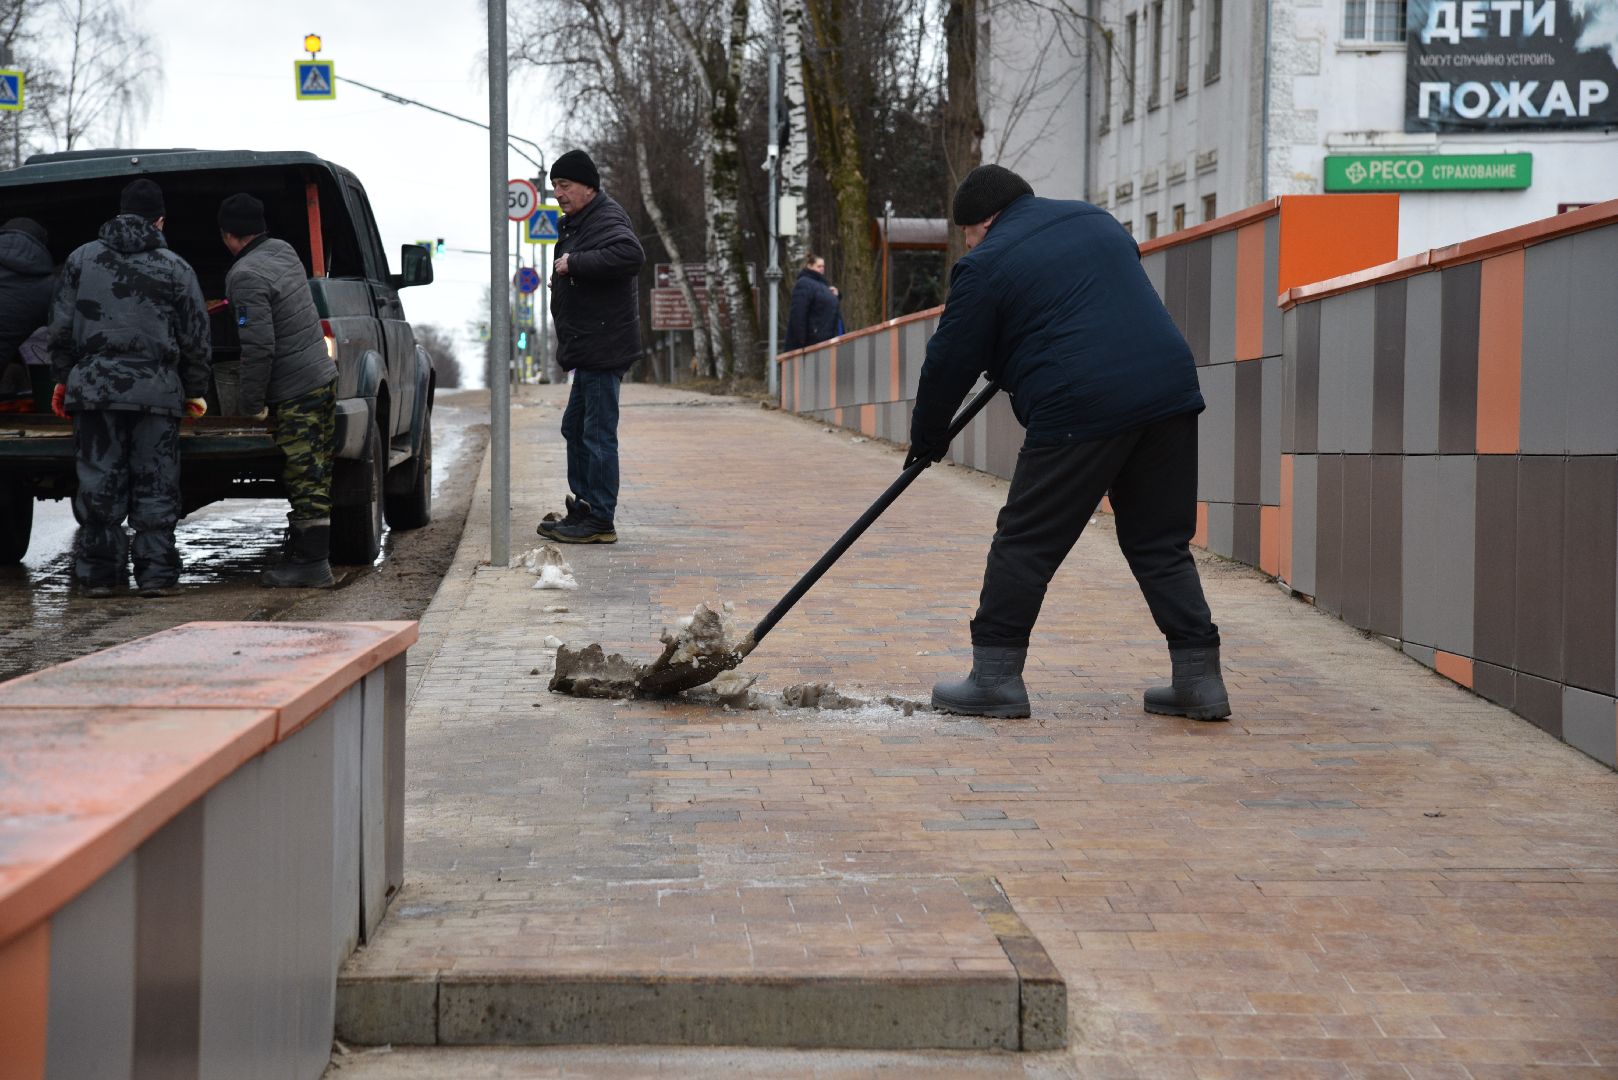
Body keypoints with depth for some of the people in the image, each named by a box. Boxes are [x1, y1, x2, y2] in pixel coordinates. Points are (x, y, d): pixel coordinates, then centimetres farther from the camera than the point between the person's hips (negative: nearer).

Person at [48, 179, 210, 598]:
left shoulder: (81, 259, 7)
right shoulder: (176, 269, 2)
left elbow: (61, 326, 9)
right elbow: (196, 338, 4)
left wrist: (63, 378, 19)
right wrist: (195, 391, 15)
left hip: (93, 388, 2)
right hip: (156, 391, -2)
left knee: (98, 484, 6)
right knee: (155, 485, 3)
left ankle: (98, 571, 8)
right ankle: (156, 574, 1)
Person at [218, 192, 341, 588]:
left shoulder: (246, 276, -17)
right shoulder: (285, 251, 10)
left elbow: (259, 346, -23)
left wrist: (252, 402, -15)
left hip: (293, 392, -9)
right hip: (323, 376, 9)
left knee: (304, 478, -7)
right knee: (313, 475, 12)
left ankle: (312, 563, -6)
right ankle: (302, 549, 20)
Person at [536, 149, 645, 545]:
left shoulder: (607, 219, -13)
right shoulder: (575, 223, 19)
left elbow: (631, 255, -33)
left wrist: (574, 263, -27)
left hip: (604, 348, -11)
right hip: (589, 349, 11)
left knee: (598, 433, -8)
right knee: (576, 427, 18)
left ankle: (600, 521, -4)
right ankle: (584, 506, 25)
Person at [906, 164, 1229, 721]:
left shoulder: (987, 264, 1)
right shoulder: (1096, 220, 22)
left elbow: (951, 361, 5)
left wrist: (926, 436, 20)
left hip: (1080, 410, -7)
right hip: (1169, 389, 7)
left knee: (1025, 544, 5)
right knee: (1162, 544, 13)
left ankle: (996, 676, 9)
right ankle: (1199, 679, 9)